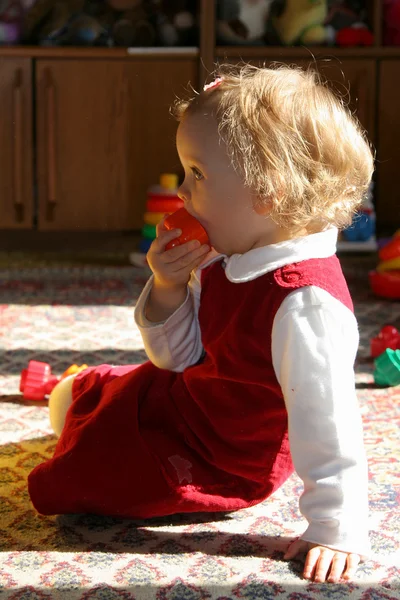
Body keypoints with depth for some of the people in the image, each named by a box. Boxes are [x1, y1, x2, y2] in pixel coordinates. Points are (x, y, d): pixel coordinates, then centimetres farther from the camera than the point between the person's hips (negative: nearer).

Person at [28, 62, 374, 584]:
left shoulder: (307, 301, -37)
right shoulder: (226, 259, -7)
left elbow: (328, 422, -34)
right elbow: (180, 357, 1)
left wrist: (336, 532, -31)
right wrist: (168, 290, -18)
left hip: (224, 464, -8)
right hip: (188, 397, 8)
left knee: (59, 481, 4)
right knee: (71, 399, 23)